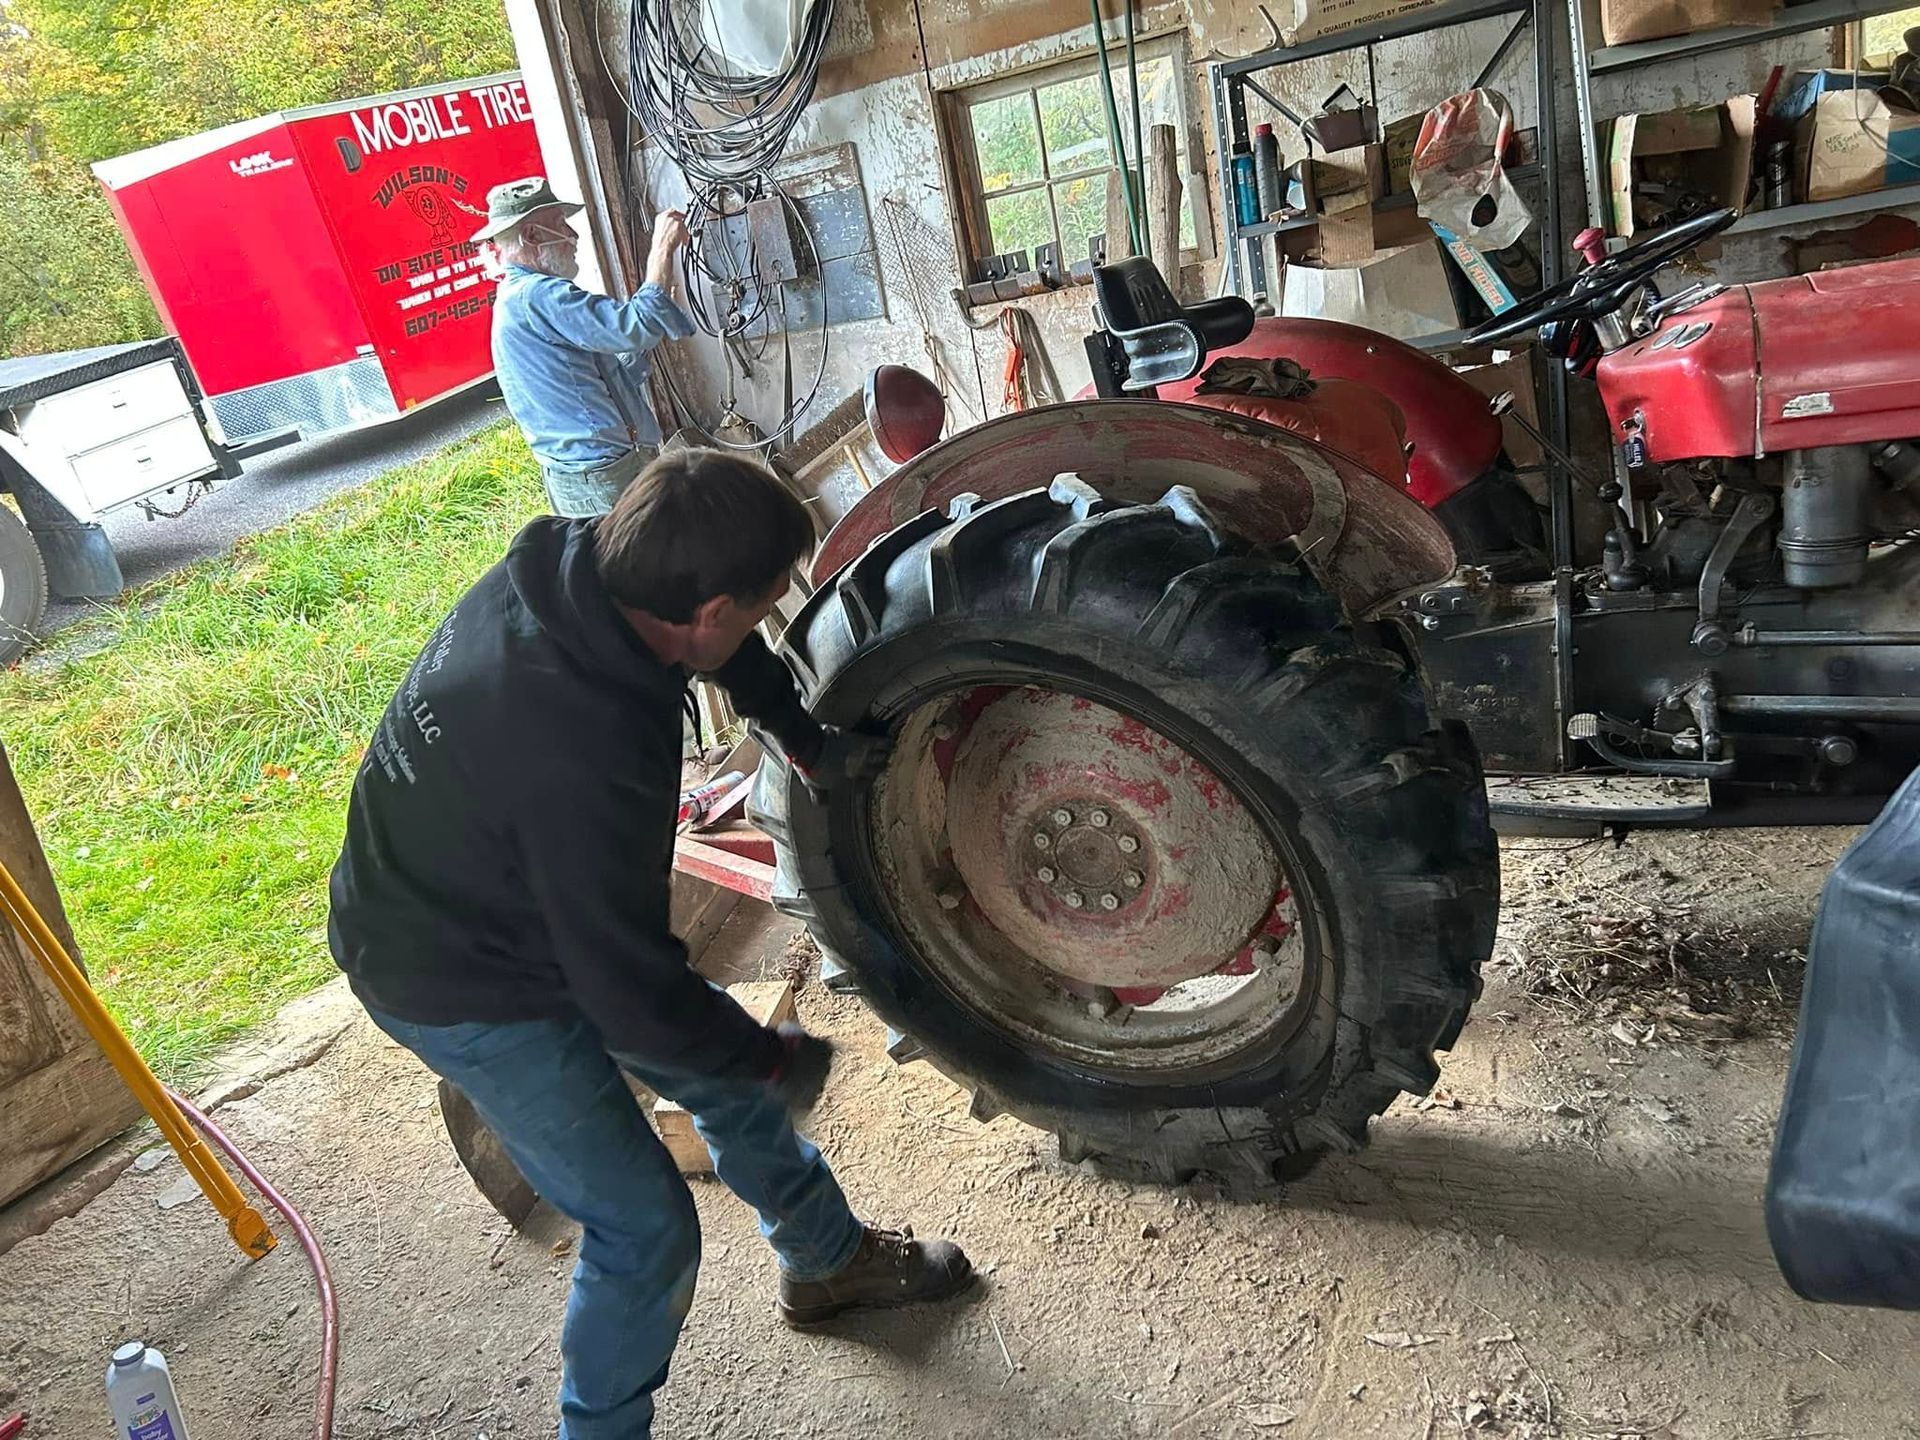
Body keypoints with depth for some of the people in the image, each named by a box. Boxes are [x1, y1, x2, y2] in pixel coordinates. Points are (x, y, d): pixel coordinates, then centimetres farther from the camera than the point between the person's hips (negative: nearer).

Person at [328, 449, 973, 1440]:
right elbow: (634, 995, -29)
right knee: (645, 1230, 0)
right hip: (459, 987, -8)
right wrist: (777, 1060, -13)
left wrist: (807, 740, 0)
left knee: (731, 1070, 17)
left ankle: (831, 1261, 41)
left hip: (516, 901, 8)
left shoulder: (571, 561, -18)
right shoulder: (583, 759, -41)